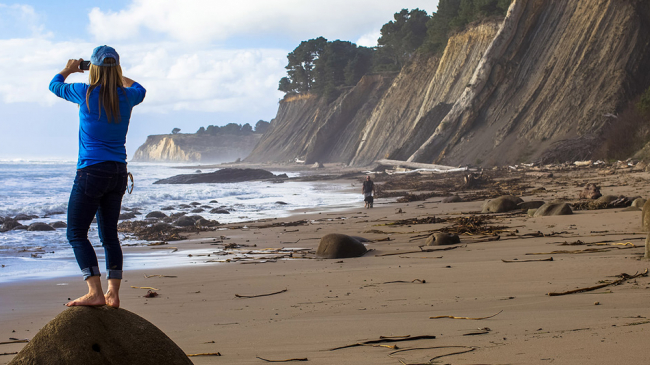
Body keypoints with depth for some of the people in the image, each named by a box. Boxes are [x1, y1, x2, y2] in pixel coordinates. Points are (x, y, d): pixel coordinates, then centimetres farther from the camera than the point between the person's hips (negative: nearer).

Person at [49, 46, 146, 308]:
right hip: (119, 173, 6)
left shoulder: (86, 93, -8)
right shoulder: (126, 96, 3)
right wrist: (116, 75, 40)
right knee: (110, 234, 13)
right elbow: (140, 90, 30)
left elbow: (55, 85, 13)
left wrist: (69, 69, 32)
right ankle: (113, 293, 10)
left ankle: (95, 292, -13)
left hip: (92, 172, -6)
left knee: (76, 233, -2)